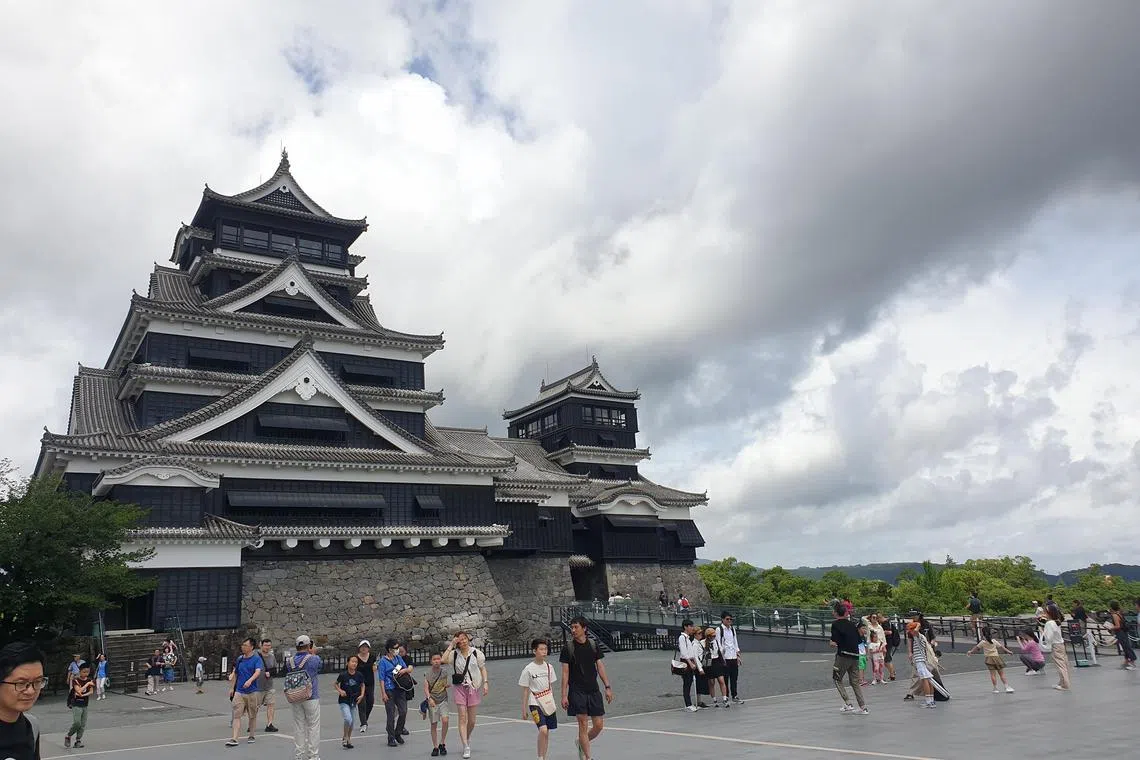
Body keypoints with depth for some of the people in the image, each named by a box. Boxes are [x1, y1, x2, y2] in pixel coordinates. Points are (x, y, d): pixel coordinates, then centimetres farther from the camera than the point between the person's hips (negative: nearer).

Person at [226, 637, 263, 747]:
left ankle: (251, 736, 22)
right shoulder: (239, 658, 9)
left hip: (252, 691, -3)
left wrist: (250, 680, -37)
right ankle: (234, 739, -7)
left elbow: (258, 672, -21)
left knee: (252, 715, 8)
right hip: (239, 691, 3)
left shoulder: (256, 659, -5)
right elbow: (235, 674, 19)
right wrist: (232, 688, 18)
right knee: (237, 715, -5)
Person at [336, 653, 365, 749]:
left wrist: (362, 695, -2)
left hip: (354, 701, 4)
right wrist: (340, 691, -14)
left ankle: (348, 739, 28)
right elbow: (336, 684, 3)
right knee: (348, 719, -17)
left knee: (352, 722, 10)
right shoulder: (343, 675, -14)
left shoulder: (359, 675, -6)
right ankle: (344, 738, 5)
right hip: (344, 701, -4)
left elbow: (362, 685, 11)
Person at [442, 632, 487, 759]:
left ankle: (467, 738, 36)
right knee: (463, 718, -6)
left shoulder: (476, 653, 0)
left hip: (473, 688, 1)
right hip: (460, 688, -1)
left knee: (471, 720, 9)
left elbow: (483, 669, 6)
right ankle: (466, 747, -4)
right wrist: (451, 645, -15)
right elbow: (444, 659, -19)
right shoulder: (454, 654, -1)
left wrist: (485, 683, -5)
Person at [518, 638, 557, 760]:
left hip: (548, 703, 5)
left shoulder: (549, 667, 5)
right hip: (535, 703, -5)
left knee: (546, 733, 7)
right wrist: (524, 710, -2)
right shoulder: (528, 669, -9)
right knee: (543, 730, -20)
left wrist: (553, 703, 17)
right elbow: (525, 691, -3)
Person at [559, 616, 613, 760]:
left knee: (599, 725, 3)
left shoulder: (593, 645, 5)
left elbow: (600, 667, 8)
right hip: (577, 692, -3)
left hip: (593, 691, 3)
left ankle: (581, 742, 30)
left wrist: (608, 687, 2)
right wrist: (564, 695, -6)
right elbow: (565, 673, -3)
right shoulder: (568, 648, -4)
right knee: (583, 725, -4)